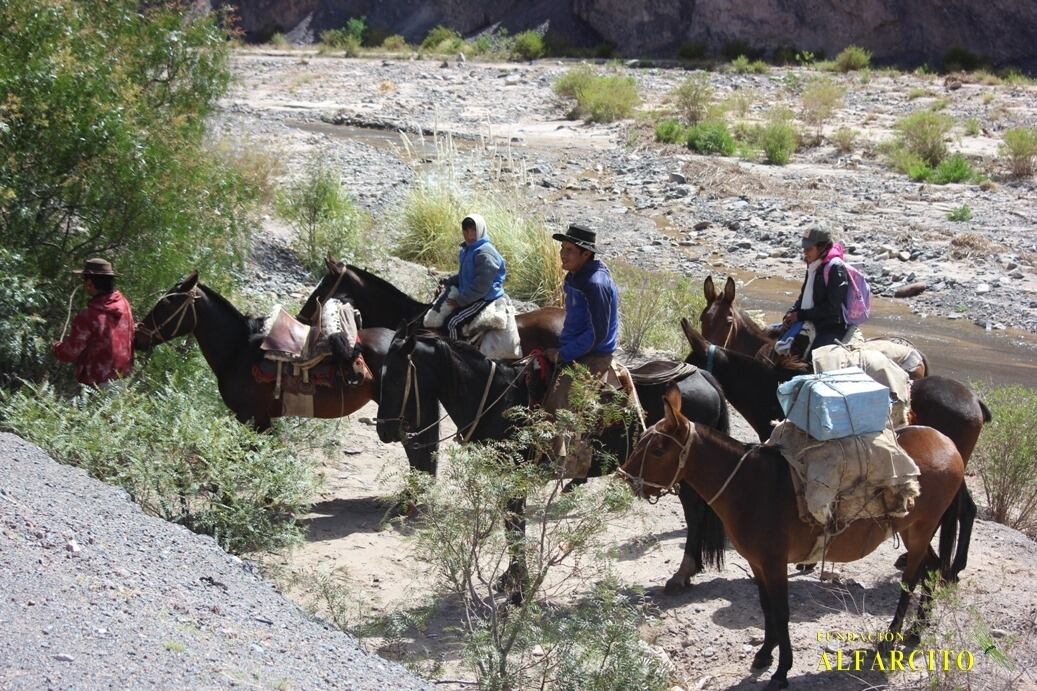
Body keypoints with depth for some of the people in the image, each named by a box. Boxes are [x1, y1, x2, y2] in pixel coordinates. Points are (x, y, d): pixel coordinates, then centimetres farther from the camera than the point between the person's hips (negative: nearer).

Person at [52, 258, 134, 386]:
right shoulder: (124, 305, -4)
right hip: (124, 375, 7)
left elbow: (69, 353, -13)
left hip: (97, 382, -6)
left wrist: (55, 347, 9)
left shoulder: (88, 317, -22)